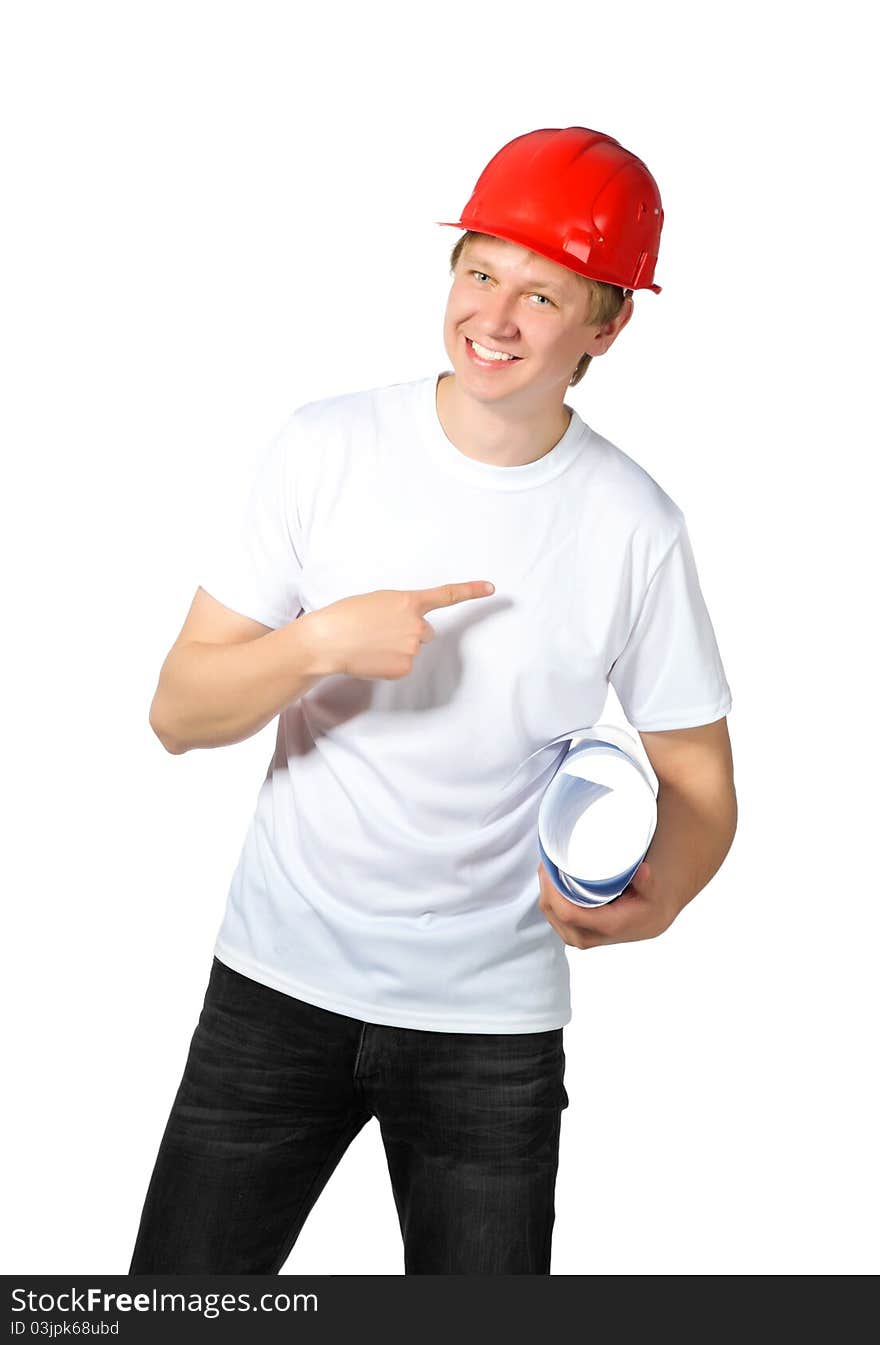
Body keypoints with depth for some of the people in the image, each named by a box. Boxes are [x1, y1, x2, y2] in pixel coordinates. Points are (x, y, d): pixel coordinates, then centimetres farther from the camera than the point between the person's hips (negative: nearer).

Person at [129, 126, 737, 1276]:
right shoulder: (329, 449, -6)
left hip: (493, 1018, 0)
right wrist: (319, 642, -24)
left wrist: (655, 898, -21)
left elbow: (700, 784, 0)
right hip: (280, 980, 1)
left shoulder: (633, 527, -8)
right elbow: (179, 713, -6)